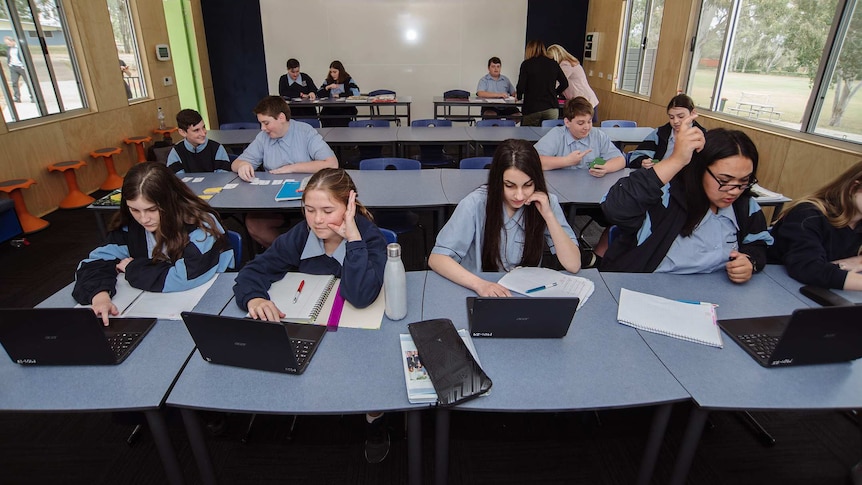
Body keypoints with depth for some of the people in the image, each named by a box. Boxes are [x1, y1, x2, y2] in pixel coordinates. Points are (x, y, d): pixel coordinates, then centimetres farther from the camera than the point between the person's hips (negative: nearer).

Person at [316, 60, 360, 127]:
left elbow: (356, 93, -11)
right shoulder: (327, 81, 16)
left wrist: (339, 95, -7)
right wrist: (327, 87, -9)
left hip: (346, 108, -3)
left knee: (340, 121, -32)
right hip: (329, 109, 3)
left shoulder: (348, 80, 6)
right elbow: (318, 94, 7)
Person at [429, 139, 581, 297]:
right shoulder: (475, 204, -15)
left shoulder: (547, 203, -8)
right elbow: (436, 258, -17)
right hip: (482, 295, -1)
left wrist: (548, 215, -19)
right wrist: (479, 284, -32)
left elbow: (573, 265, -9)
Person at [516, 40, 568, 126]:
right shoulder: (553, 64, 9)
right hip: (551, 108, 3)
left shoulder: (526, 64, -3)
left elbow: (521, 86, -7)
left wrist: (519, 96, 12)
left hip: (532, 108, -3)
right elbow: (564, 84, 11)